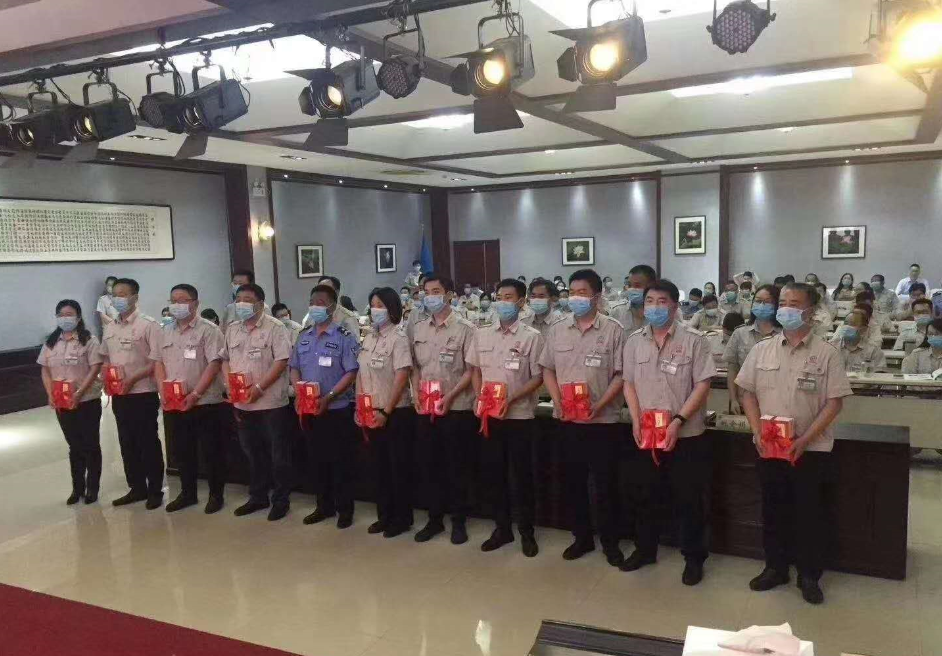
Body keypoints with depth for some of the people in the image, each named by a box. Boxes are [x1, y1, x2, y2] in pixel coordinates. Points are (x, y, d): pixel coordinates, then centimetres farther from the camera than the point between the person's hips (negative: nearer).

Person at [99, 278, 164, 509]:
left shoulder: (147, 325, -11)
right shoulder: (110, 328, 10)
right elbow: (105, 357, 21)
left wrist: (133, 378, -18)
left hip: (143, 393, -7)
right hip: (119, 395, 7)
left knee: (148, 443, 2)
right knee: (127, 443, 13)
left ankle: (155, 491, 13)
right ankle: (137, 488, 26)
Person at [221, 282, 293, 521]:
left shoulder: (275, 328, -9)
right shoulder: (232, 329, 11)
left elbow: (281, 361, -15)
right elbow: (225, 359, 17)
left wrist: (259, 387, -20)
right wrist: (229, 383, 0)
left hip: (271, 402, -6)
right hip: (242, 403, 6)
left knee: (278, 454, 3)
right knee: (252, 453, 17)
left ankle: (281, 500, 15)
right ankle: (258, 496, 30)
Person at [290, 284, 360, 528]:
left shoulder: (344, 336, -8)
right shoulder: (304, 337, 10)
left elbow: (351, 373, -13)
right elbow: (294, 368, 14)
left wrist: (328, 397, -21)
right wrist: (299, 393, -4)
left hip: (337, 409, -6)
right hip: (308, 410, 6)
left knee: (341, 461, 3)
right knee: (316, 460, 14)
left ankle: (345, 509, 16)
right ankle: (324, 506, 28)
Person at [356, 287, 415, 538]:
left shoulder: (398, 337, -11)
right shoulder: (369, 337, 9)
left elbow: (402, 376, -17)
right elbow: (361, 374, 13)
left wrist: (386, 411, -18)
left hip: (395, 413, -7)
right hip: (371, 413, 7)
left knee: (398, 467, 3)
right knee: (378, 466, 14)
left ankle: (402, 518, 15)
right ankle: (384, 515, 26)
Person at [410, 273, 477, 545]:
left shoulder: (464, 329, -7)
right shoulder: (418, 329, 9)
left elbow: (471, 370, -9)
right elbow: (416, 367, 14)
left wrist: (449, 396, -16)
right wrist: (417, 394, 0)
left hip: (456, 409, -5)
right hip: (425, 410, 5)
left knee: (457, 467, 5)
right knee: (430, 466, 12)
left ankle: (459, 521, 18)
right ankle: (435, 519, 25)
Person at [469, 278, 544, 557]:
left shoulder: (532, 336, -5)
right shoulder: (481, 335, 7)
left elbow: (538, 377, -6)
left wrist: (511, 400, -16)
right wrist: (479, 398, -1)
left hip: (520, 415, -4)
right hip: (489, 416, 4)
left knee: (522, 474, 5)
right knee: (491, 473, 10)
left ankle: (527, 531, 21)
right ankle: (502, 528, 26)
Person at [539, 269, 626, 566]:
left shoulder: (613, 330, -5)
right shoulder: (557, 330, 6)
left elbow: (620, 374, -7)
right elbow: (548, 369, 10)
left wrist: (600, 405, -18)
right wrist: (558, 400, -5)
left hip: (603, 420, -4)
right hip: (567, 420, 4)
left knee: (605, 484, 6)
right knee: (573, 481, 13)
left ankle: (610, 541, 22)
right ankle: (582, 537, 28)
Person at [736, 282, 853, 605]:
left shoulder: (826, 353, -6)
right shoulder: (761, 350, 3)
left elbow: (834, 402, -8)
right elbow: (748, 393, 6)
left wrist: (804, 439, -16)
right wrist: (758, 432, -6)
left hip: (811, 449, -3)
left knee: (809, 514, 7)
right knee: (773, 510, 13)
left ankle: (809, 575, 23)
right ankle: (775, 567, 28)